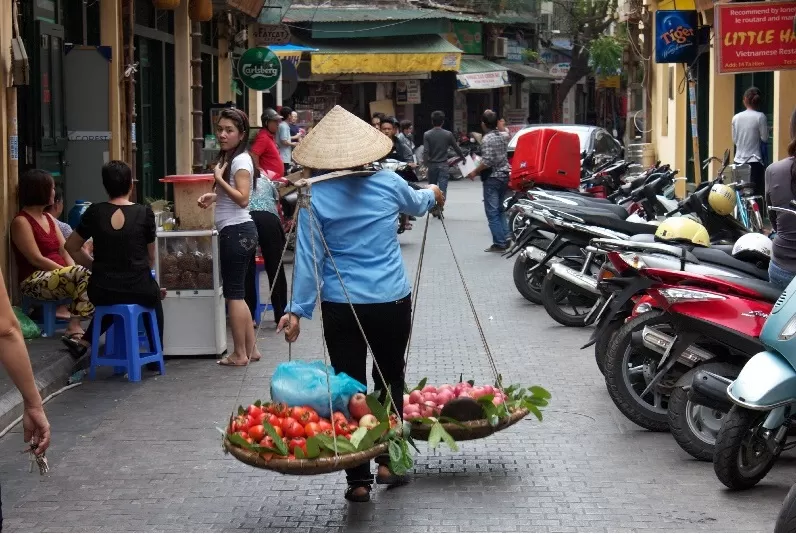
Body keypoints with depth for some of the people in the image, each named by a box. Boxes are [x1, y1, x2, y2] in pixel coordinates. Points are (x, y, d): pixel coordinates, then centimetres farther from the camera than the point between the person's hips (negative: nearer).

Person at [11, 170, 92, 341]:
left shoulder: (49, 218, 18)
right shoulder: (21, 222, -7)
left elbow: (65, 250, 10)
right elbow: (36, 259, -15)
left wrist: (73, 270, -10)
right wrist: (72, 271, -19)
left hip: (58, 274, 8)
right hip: (34, 280, -8)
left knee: (87, 276, -22)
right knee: (84, 275, -30)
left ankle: (75, 327, -27)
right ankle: (74, 327, -29)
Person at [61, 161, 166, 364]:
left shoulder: (95, 213, -3)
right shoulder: (144, 213, -6)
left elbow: (72, 247, 9)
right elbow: (150, 258, 5)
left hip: (101, 291, 2)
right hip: (138, 290, -2)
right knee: (154, 296, 35)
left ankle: (84, 342, 28)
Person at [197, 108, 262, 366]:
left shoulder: (241, 160, -13)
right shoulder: (228, 158, 16)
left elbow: (243, 199, -21)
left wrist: (219, 179, -19)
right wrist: (214, 197, 11)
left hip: (236, 231, -10)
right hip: (236, 231, 10)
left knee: (233, 293, -5)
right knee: (237, 292, 13)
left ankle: (240, 354, 0)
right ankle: (250, 349, 18)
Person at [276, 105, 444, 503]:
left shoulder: (314, 197, -6)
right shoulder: (388, 183, 0)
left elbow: (308, 258, -8)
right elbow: (416, 204, 23)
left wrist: (298, 309, -4)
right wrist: (432, 194, 46)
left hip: (341, 306, -1)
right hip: (392, 301, 1)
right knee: (390, 380, 19)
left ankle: (358, 479, 5)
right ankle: (388, 462, 22)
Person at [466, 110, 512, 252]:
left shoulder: (487, 139, -16)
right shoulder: (502, 137, 10)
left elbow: (487, 161, -23)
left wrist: (475, 172, -10)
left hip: (492, 178, -8)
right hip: (504, 175, 8)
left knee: (492, 212, -4)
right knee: (499, 210, 18)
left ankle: (499, 243, -5)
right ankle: (505, 239, 14)